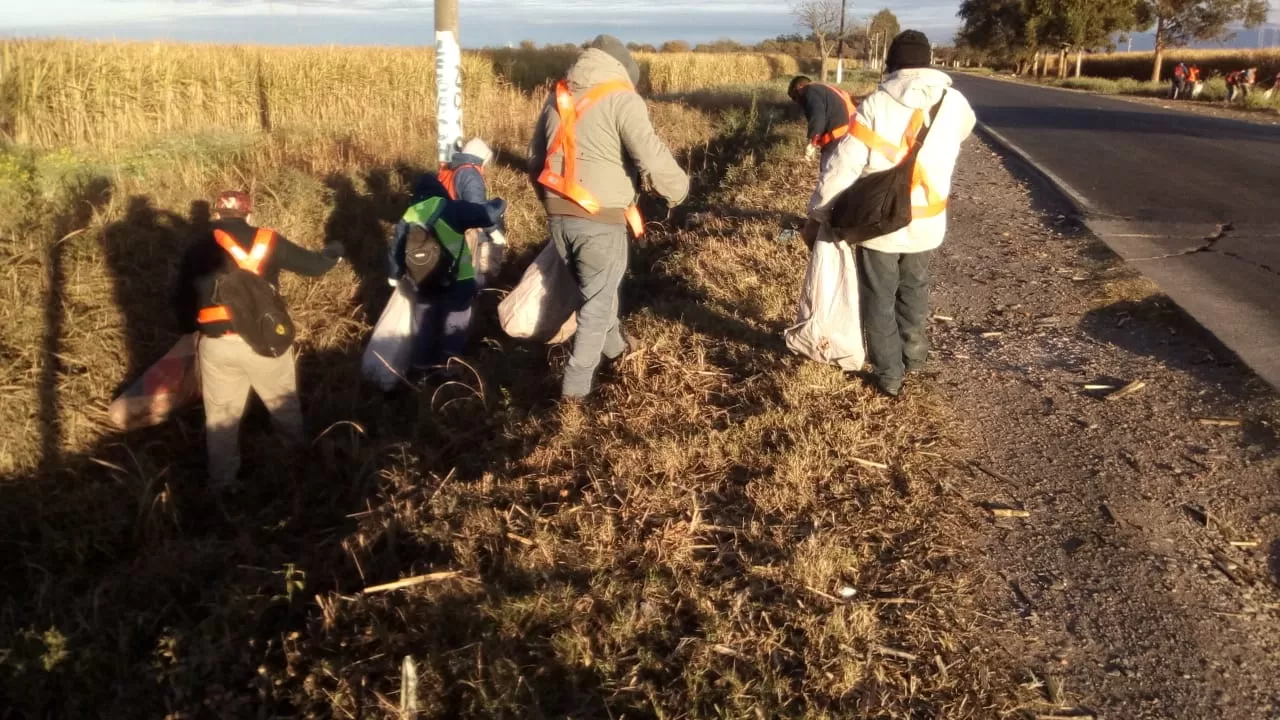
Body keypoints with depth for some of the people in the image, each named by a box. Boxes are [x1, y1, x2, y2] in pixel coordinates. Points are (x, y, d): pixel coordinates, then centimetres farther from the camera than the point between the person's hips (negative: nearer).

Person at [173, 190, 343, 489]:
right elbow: (313, 265, 4)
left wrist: (189, 327, 25)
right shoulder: (266, 240, -3)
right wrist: (333, 253, 25)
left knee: (221, 416, 16)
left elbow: (184, 301, 6)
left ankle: (222, 483, 25)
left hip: (217, 346, 1)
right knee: (283, 403, 23)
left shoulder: (197, 250, 2)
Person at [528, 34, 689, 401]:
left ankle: (613, 346, 45)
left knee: (596, 286, 26)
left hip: (558, 215, 7)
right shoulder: (621, 98, -9)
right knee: (597, 300, 7)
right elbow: (652, 158, -17)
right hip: (600, 218, -6)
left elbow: (535, 158, 21)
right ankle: (576, 385, 9)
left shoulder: (558, 95, 13)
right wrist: (678, 190, 0)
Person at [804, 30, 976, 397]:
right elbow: (964, 129, 21)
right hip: (927, 223, 3)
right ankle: (914, 353, 39)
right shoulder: (954, 103, -4)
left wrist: (816, 216, -4)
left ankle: (889, 375, 20)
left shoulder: (876, 105, -14)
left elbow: (842, 168, -14)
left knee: (879, 300, 13)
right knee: (914, 289, 26)